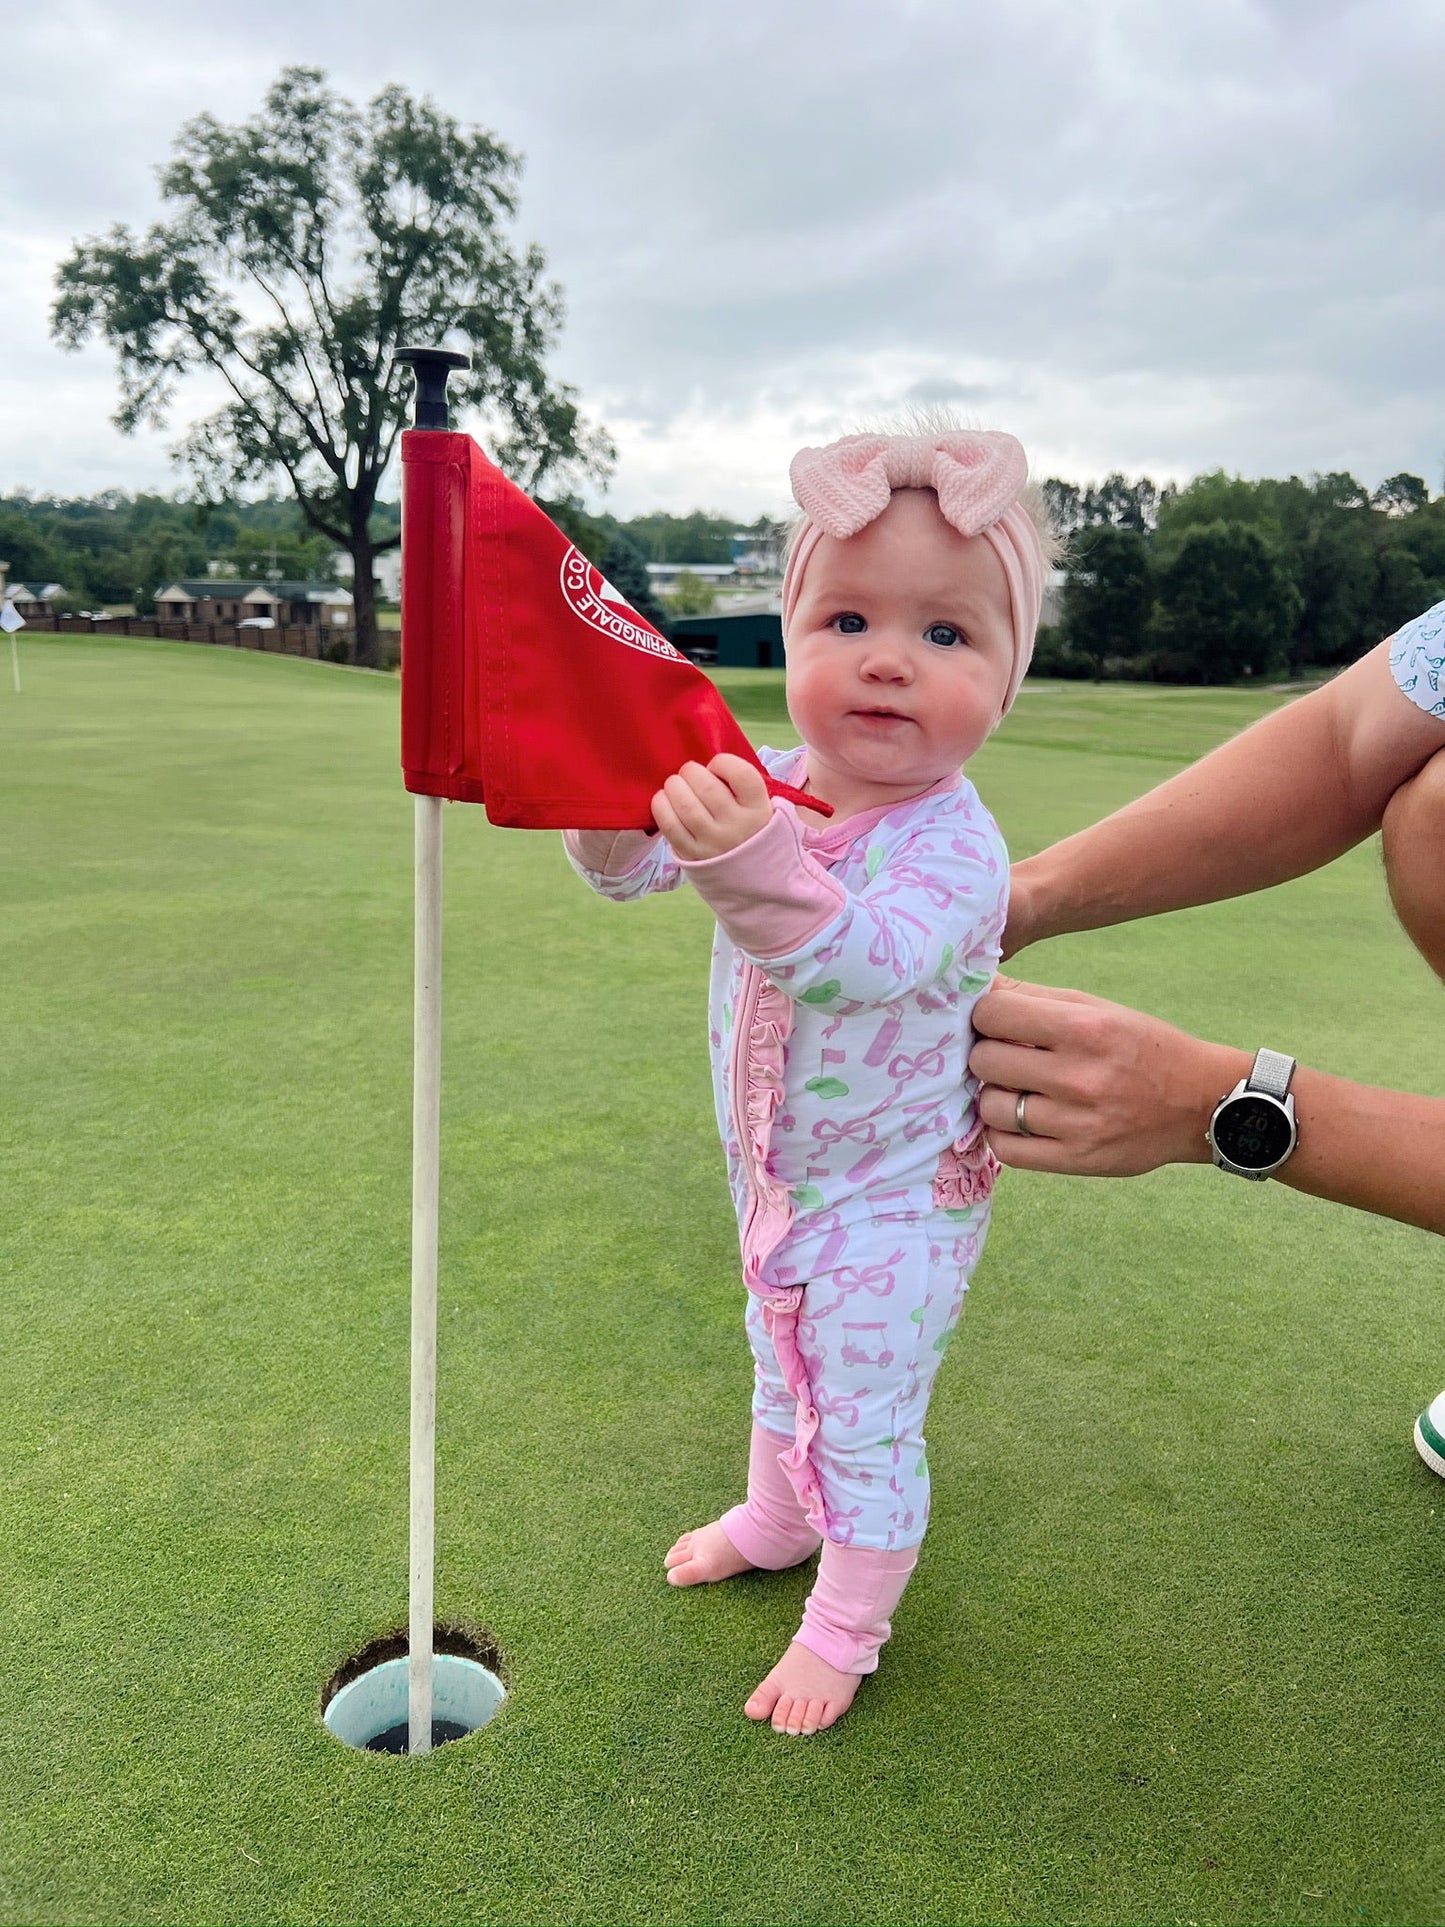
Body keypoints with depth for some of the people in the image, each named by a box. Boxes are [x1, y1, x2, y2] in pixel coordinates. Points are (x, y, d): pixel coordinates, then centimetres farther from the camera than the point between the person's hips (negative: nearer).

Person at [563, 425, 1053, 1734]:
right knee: (786, 1373, 29)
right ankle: (779, 1519, 55)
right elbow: (628, 869, -3)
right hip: (779, 1183, 7)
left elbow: (858, 958, -46)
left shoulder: (951, 844, -29)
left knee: (867, 1420, 10)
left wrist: (753, 864, -64)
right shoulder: (768, 787, -9)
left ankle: (846, 1624, 35)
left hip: (890, 1203, -7)